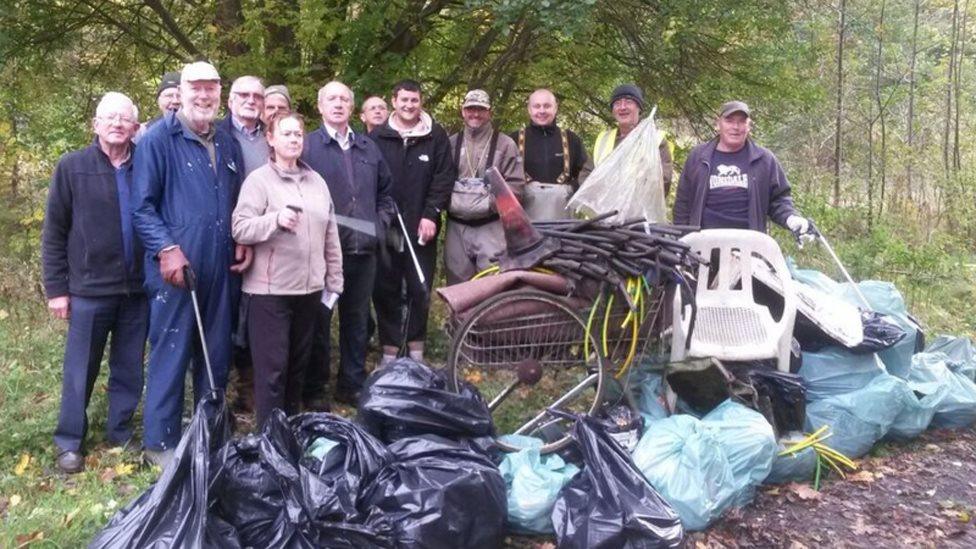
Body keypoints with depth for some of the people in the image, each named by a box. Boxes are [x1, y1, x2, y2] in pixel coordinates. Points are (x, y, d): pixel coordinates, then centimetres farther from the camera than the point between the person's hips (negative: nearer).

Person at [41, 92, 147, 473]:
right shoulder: (72, 167, -1)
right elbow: (54, 233, 1)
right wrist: (56, 288, -3)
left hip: (137, 288, 2)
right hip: (90, 289, -2)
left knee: (129, 370, 12)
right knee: (80, 371, 7)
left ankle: (121, 435, 26)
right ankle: (69, 443, 20)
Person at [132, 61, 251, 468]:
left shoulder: (227, 145, 15)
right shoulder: (158, 139, -6)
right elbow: (141, 206, -9)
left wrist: (244, 241, 10)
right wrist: (166, 248, -19)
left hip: (220, 270, 6)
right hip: (175, 268, -6)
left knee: (216, 355, 13)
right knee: (170, 355, -1)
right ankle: (161, 442, 11)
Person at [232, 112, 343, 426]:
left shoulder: (316, 181, 12)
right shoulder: (259, 180, -5)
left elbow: (330, 236, 15)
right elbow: (240, 229, -12)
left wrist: (334, 281, 13)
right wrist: (276, 219, -27)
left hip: (309, 287, 6)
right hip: (269, 290, -6)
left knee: (298, 364, 15)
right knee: (272, 368, -3)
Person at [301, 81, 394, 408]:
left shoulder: (369, 148, 14)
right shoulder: (307, 147, -1)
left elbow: (386, 190, 21)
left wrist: (380, 223, 9)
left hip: (364, 250, 5)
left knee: (356, 319, 12)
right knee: (319, 320, 4)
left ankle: (352, 385, 23)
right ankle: (314, 389, 15)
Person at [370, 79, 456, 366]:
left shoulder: (436, 136, 4)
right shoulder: (378, 137, 4)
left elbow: (444, 177, 0)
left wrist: (431, 214, -8)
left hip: (421, 227, 0)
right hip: (385, 227, 0)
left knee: (420, 289, 5)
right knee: (385, 289, 4)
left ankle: (416, 349, 17)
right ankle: (389, 351, 14)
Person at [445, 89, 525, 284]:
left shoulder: (505, 144, 3)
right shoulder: (451, 143, 13)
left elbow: (515, 184, -3)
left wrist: (490, 203, -12)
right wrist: (450, 202, -3)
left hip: (491, 226, -3)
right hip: (456, 226, 3)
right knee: (457, 282, 8)